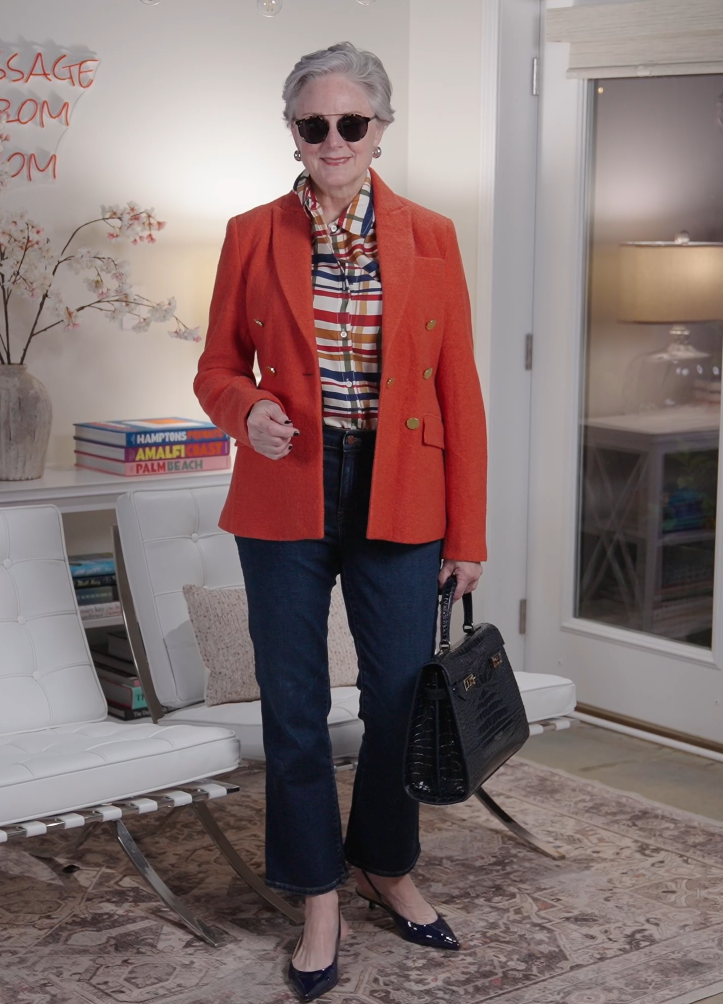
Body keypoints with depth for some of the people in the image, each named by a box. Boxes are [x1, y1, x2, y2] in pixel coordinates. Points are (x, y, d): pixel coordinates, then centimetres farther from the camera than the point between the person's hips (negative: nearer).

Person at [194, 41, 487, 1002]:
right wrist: (247, 412, -17)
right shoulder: (253, 236, 1)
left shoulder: (429, 237, 1)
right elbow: (218, 367, 8)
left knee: (400, 698, 9)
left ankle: (388, 867, 34)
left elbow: (459, 389, 1)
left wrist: (467, 533, -1)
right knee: (294, 707, 6)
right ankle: (321, 901, 23)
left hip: (398, 500, 0)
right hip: (286, 499, 0)